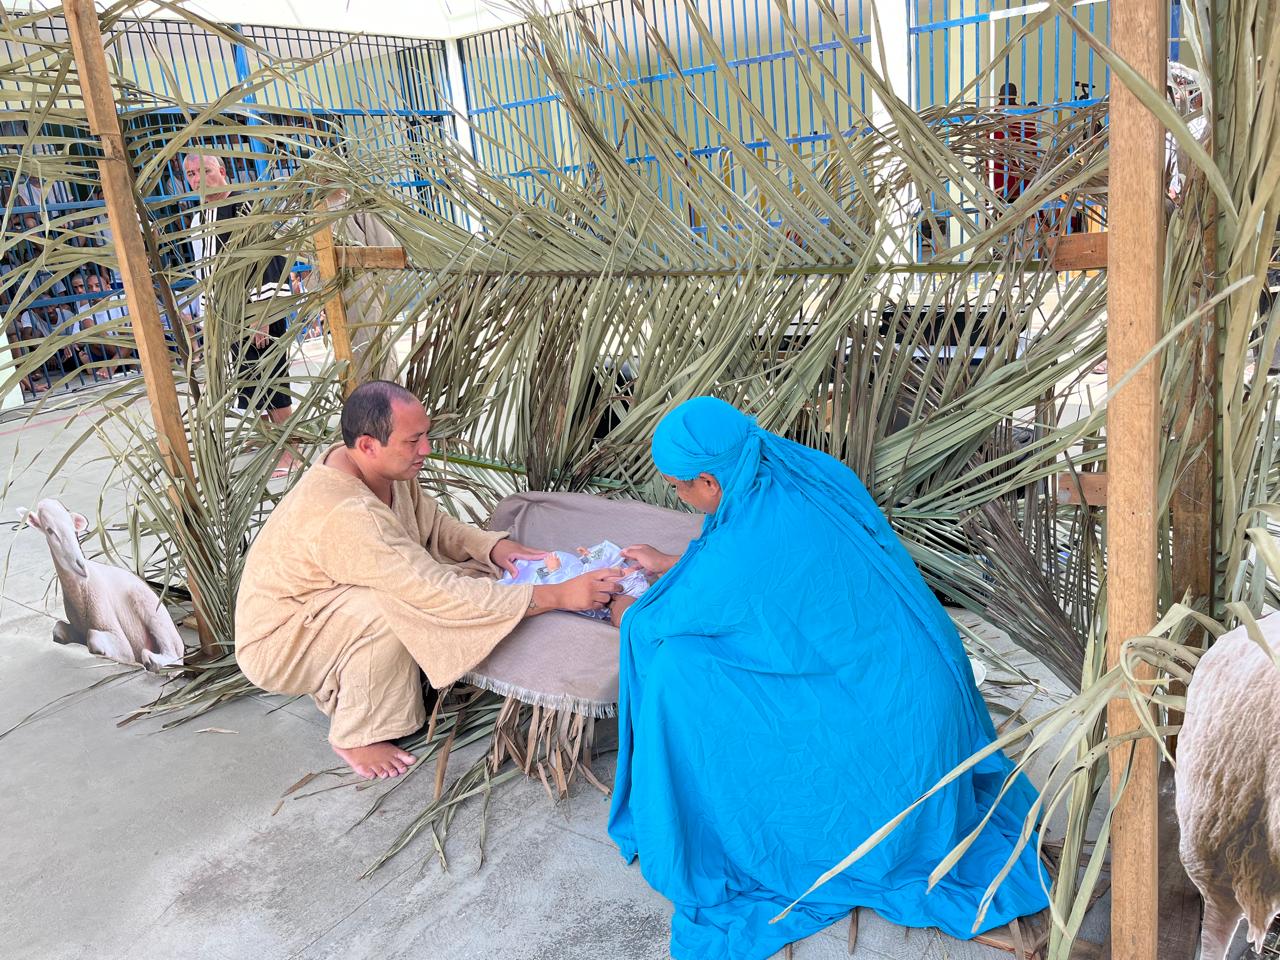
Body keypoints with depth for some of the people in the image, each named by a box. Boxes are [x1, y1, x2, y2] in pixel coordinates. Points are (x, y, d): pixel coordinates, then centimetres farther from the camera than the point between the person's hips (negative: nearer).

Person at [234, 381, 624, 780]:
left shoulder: (381, 466, -11)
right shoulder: (345, 515, -37)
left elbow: (431, 522, 5)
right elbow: (443, 596, -38)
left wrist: (493, 547, -15)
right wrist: (558, 595, -37)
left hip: (322, 603, 9)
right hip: (276, 647, -9)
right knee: (390, 608, -32)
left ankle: (338, 687, 11)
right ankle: (356, 736, -10)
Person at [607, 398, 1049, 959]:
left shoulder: (740, 550, -26)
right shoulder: (813, 473, -3)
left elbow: (651, 627, -7)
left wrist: (623, 610, 17)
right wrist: (669, 565, 27)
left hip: (875, 735, -9)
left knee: (677, 666, -11)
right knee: (742, 632, 22)